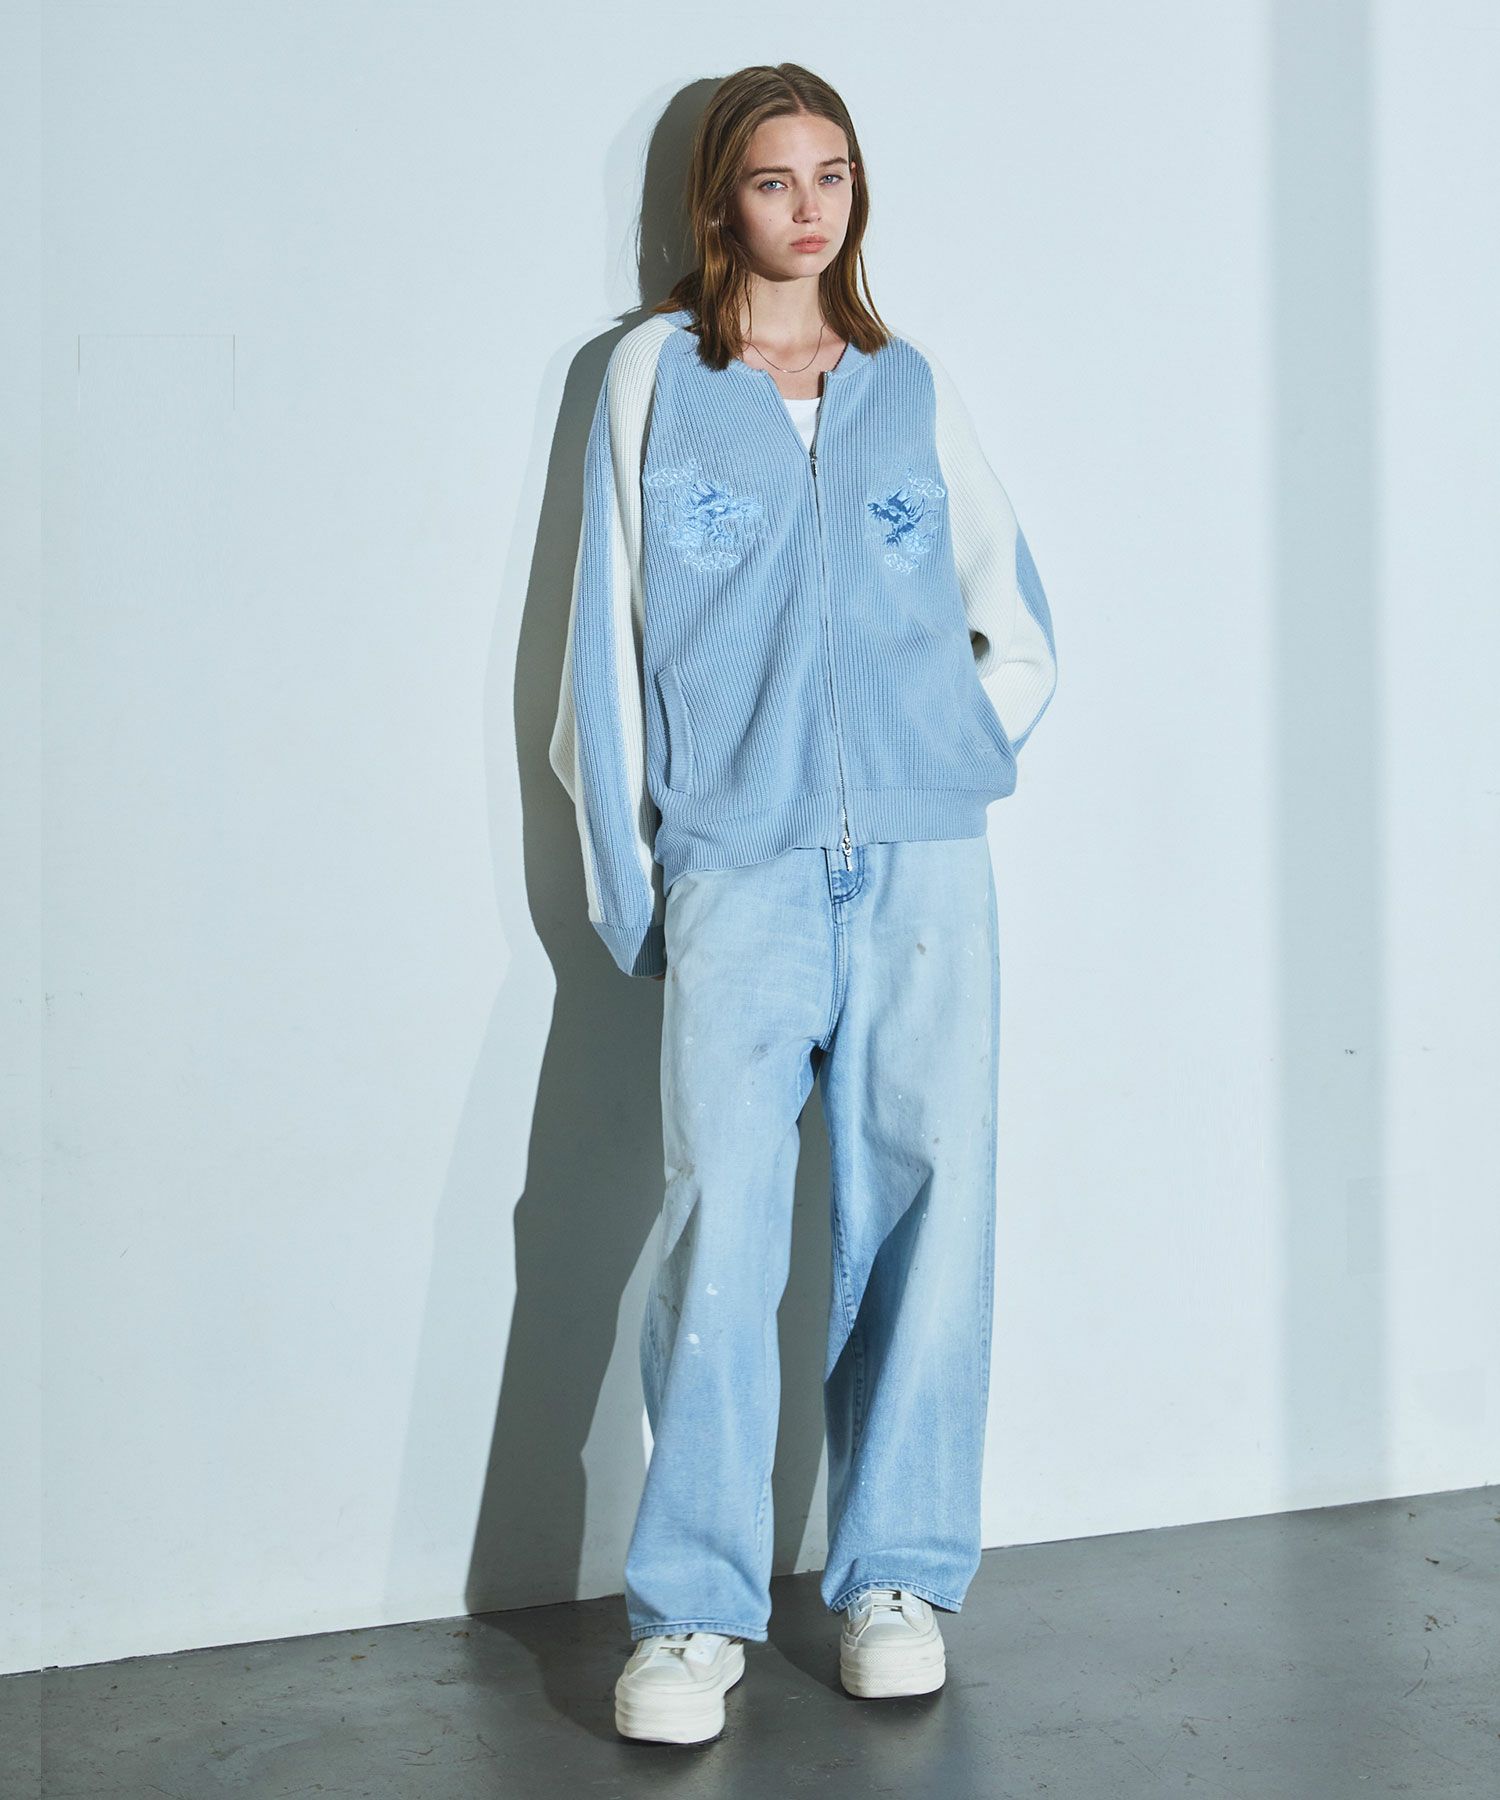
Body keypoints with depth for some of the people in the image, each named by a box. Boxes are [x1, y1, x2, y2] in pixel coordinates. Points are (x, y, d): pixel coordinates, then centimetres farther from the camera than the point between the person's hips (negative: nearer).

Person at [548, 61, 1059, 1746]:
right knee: (721, 1207, -13)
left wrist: (958, 750, 8)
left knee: (928, 1195, -2)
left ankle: (895, 1574, 11)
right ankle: (693, 1612, -4)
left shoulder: (913, 386, 16)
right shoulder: (655, 372, 11)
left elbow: (1018, 626, 22)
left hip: (923, 860, 2)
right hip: (739, 863, -2)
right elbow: (610, 624, 8)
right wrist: (621, 864, 3)